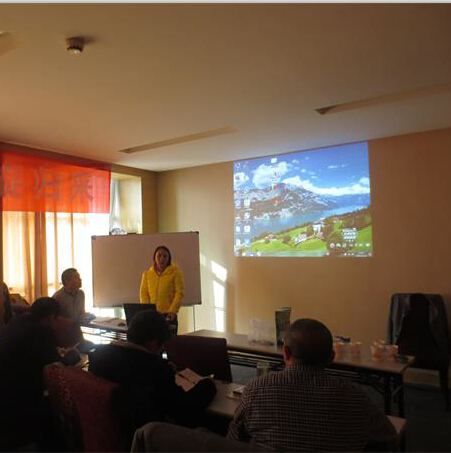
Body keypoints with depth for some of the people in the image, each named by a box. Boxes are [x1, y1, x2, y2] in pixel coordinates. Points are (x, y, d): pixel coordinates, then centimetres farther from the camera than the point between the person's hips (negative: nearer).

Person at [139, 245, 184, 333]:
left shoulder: (175, 272, 2)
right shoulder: (147, 274, 11)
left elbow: (179, 292, -3)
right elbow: (143, 292, 8)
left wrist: (173, 311, -13)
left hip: (168, 314, -2)